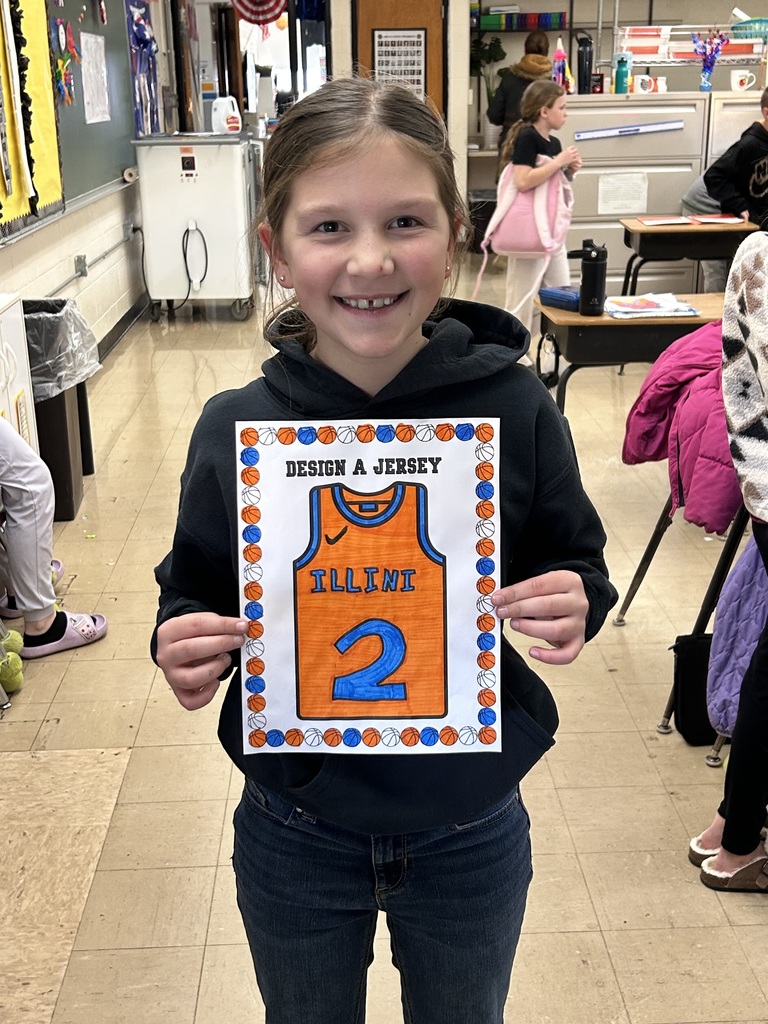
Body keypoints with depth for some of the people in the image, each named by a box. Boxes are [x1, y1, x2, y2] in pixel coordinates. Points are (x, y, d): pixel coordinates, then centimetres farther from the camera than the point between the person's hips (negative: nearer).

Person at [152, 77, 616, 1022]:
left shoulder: (513, 410, -15)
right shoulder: (235, 430, -14)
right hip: (294, 836, 1)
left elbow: (578, 571, -2)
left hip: (470, 833, 0)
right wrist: (185, 648, -22)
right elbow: (195, 599, -1)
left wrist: (573, 608, -23)